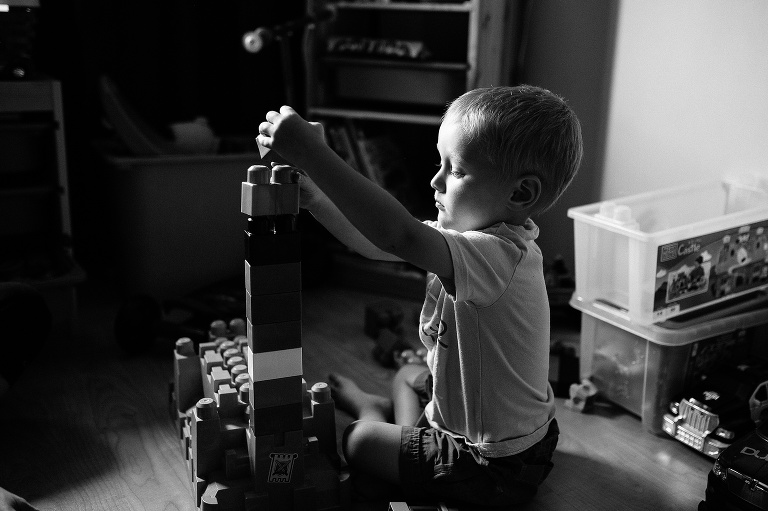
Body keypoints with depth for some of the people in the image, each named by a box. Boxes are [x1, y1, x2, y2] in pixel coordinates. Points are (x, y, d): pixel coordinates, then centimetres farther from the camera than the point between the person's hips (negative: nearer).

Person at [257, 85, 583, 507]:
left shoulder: (498, 254, -33)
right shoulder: (478, 232, -4)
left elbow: (399, 237, -48)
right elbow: (377, 244, -3)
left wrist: (312, 154, -47)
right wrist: (312, 196, -15)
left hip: (497, 469, -9)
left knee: (360, 441, 3)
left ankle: (370, 411, 31)